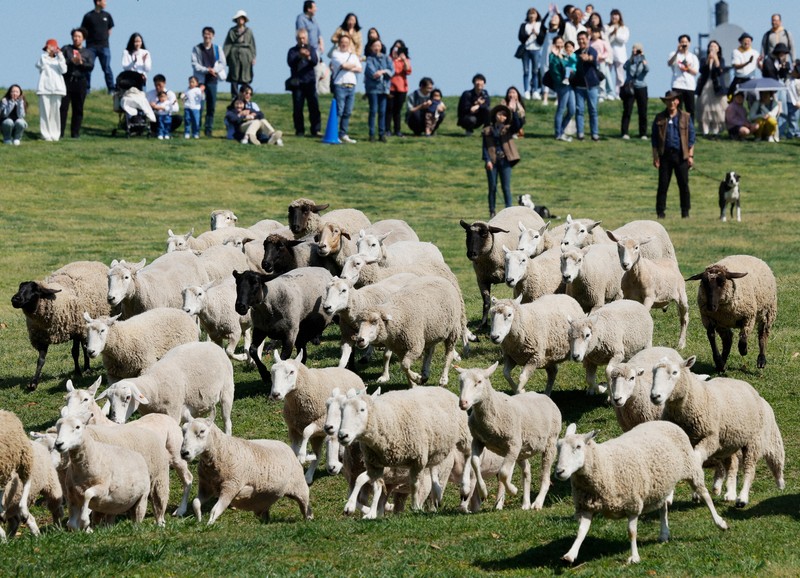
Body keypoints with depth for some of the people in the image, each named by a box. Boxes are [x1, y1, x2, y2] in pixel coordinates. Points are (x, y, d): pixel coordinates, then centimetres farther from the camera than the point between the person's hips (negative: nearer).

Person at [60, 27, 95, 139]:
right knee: (63, 107, -7)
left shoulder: (88, 53, 15)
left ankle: (75, 133, 9)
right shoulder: (66, 49, 10)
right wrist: (71, 61, -16)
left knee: (78, 109, 4)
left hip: (80, 82, 2)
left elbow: (91, 66, 0)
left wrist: (81, 63, -15)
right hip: (67, 80, -2)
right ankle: (59, 132, -6)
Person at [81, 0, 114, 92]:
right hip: (91, 47, -2)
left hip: (104, 46, 2)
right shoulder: (88, 16, 0)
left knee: (107, 68, -1)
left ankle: (112, 89, 1)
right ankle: (86, 89, 5)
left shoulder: (107, 15, 8)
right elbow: (83, 31, 3)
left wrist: (105, 38, 7)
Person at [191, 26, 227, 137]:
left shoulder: (217, 49, 7)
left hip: (212, 80, 2)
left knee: (212, 106, 3)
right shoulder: (197, 49, 2)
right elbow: (195, 64, -4)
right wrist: (206, 70, -16)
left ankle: (209, 128, 11)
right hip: (200, 79, -2)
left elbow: (223, 63, 4)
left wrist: (214, 70, -14)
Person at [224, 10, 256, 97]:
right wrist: (224, 56, -5)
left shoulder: (248, 31, 8)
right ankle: (234, 97, 2)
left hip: (246, 56, 0)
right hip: (234, 55, 0)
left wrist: (253, 57, 2)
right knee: (234, 77, -1)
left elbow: (252, 45, 8)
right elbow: (227, 44, 3)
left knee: (246, 79, -2)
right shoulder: (232, 31, 5)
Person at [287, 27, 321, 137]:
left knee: (314, 106, -6)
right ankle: (299, 130, 8)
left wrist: (309, 57, -28)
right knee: (297, 108, 1)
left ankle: (315, 130, -4)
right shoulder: (293, 51, 6)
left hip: (310, 81, 0)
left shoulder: (311, 49, 9)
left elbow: (315, 61, -5)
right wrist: (299, 56, -26)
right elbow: (290, 62, -9)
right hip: (297, 82, 0)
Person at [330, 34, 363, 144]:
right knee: (339, 111, -11)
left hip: (351, 86, 5)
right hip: (340, 85, -5)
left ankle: (343, 135, 10)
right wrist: (353, 65, 4)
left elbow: (360, 69, 7)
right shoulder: (335, 54, 3)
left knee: (348, 112, 5)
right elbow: (343, 65, -12)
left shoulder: (353, 56, 18)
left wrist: (348, 67, -7)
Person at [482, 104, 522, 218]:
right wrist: (487, 160, -8)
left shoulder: (507, 129, 7)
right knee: (492, 187, 4)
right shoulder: (488, 130, 7)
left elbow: (517, 125, -14)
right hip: (492, 161, 1)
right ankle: (492, 211, 10)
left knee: (506, 187, -2)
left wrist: (512, 113, -21)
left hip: (504, 161, -1)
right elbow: (485, 146, 3)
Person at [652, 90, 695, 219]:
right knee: (663, 184, 0)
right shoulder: (659, 118, 7)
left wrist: (690, 155, -1)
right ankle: (661, 211, 5)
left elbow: (691, 137, 6)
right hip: (665, 155, 0)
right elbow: (654, 138, 7)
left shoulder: (685, 117, 6)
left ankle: (685, 212, 9)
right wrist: (655, 157, 1)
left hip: (681, 155, 0)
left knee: (684, 185, 1)